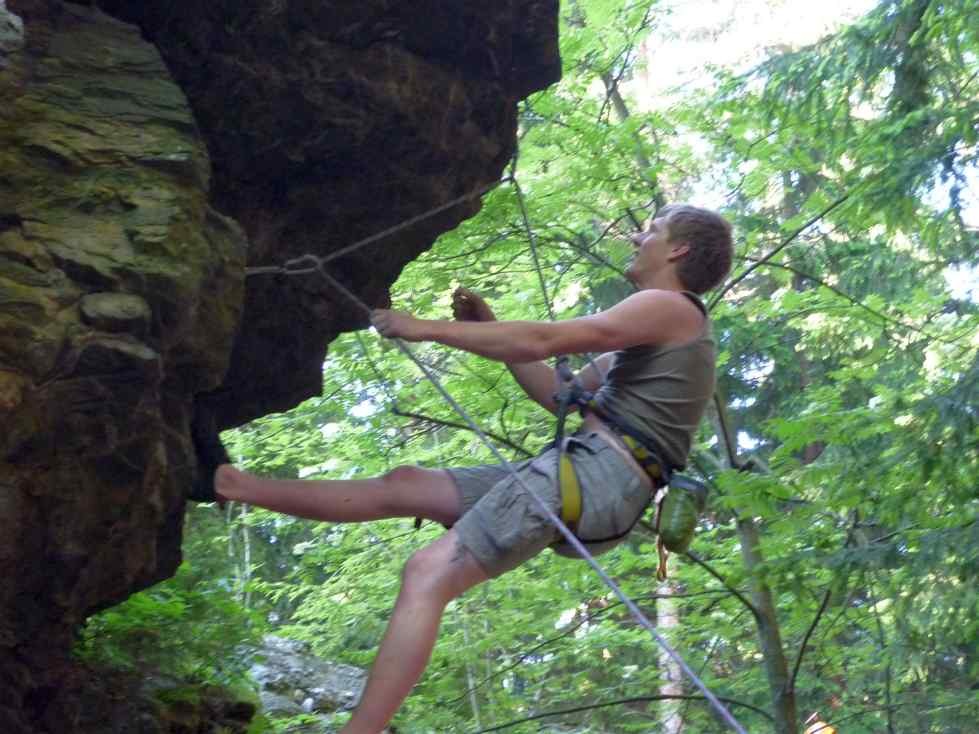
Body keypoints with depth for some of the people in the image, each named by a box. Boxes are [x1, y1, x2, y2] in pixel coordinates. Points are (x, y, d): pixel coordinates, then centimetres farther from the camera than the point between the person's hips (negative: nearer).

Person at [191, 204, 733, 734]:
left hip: (596, 470, -9)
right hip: (585, 470, 9)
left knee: (428, 575, -20)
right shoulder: (655, 329, 29)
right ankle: (229, 483, 15)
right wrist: (491, 329, 24)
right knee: (404, 484, 10)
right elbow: (561, 396, 30)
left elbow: (541, 341, -13)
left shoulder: (668, 307, -3)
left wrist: (428, 329, -7)